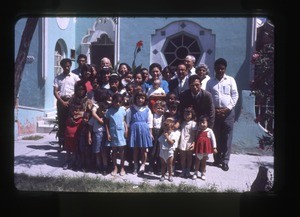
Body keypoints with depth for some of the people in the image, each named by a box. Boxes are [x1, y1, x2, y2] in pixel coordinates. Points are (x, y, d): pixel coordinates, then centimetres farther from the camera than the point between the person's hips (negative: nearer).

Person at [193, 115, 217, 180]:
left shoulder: (209, 131, -11)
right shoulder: (197, 130, -5)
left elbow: (213, 139, -6)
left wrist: (214, 148, -6)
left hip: (205, 149, -2)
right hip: (198, 148, 2)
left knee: (204, 162, 13)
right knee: (197, 161, 13)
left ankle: (203, 174, 26)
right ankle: (195, 173, 26)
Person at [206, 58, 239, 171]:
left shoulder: (230, 80, 2)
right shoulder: (210, 82, 7)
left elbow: (235, 95, 0)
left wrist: (228, 109, -10)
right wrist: (213, 110, -6)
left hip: (228, 112, -1)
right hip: (214, 112, 2)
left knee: (227, 137, 0)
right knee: (216, 136, 7)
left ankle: (225, 161, 6)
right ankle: (217, 159, 18)